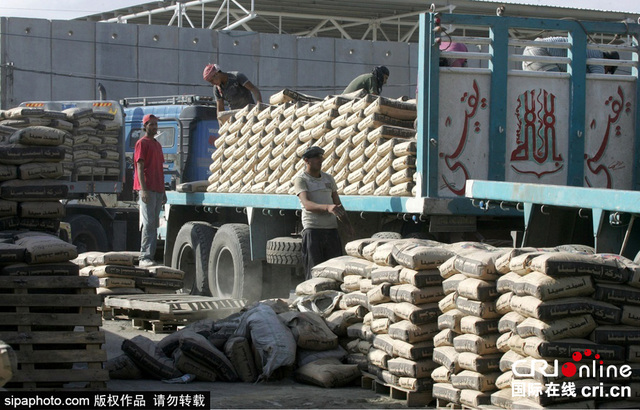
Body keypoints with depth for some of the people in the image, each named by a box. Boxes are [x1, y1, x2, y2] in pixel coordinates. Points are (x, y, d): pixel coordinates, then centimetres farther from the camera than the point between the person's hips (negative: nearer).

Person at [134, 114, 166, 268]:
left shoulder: (157, 145, 21)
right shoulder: (142, 143, -3)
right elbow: (140, 167, -11)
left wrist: (163, 191, 20)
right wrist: (143, 189, -19)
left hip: (158, 190, 8)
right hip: (147, 190, -8)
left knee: (154, 225, 7)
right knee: (148, 224, -12)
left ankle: (149, 256, 9)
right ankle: (145, 257, -13)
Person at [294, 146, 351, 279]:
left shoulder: (328, 178, 18)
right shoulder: (301, 180, 0)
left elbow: (338, 204, 22)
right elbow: (307, 204, -17)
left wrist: (347, 223, 6)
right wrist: (327, 207, -35)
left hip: (332, 229, 5)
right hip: (312, 230, -5)